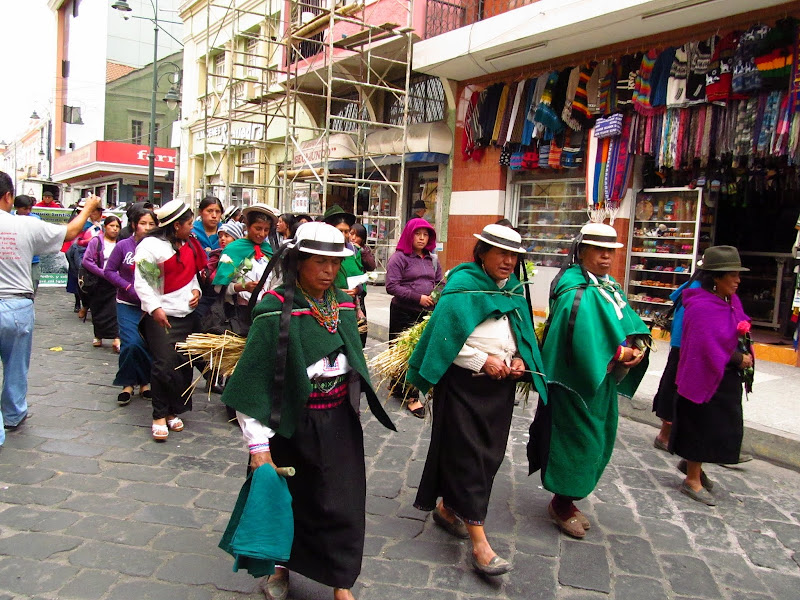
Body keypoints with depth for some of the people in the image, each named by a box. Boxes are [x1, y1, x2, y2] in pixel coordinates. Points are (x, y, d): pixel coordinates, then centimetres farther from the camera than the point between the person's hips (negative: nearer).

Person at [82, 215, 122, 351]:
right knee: (98, 310, 12)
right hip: (99, 282, 0)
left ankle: (116, 339, -16)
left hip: (116, 283, 0)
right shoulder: (96, 241, -1)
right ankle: (98, 336, 30)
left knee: (115, 310, -12)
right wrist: (103, 273, -15)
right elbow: (87, 260, -9)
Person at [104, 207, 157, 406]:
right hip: (128, 305, -1)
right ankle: (128, 384, 10)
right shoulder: (124, 246, -5)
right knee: (131, 344, -10)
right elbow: (109, 271, 0)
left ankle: (144, 382, 25)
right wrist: (128, 287, -11)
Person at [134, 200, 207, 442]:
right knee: (164, 365, -10)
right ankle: (159, 417, 2)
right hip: (161, 315, -7)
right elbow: (141, 281, -13)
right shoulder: (152, 245, -10)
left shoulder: (189, 244, 12)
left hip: (185, 313, 7)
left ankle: (174, 411, 21)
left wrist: (196, 289, 5)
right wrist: (154, 308, -21)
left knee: (184, 364, 8)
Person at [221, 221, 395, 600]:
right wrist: (258, 444, -19)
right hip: (292, 422, -4)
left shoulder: (343, 305, 1)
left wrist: (357, 402, 19)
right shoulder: (275, 311, -17)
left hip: (340, 421, 4)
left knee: (342, 504, 7)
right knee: (285, 498, 15)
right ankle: (281, 566, 41)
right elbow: (254, 377, -18)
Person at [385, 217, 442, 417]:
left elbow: (440, 283, 21)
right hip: (404, 313, -6)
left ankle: (398, 387, 24)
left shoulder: (432, 259, 14)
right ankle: (411, 396, 2)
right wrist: (418, 297, -17)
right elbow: (391, 286, -14)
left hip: (426, 313, 6)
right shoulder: (399, 257, -6)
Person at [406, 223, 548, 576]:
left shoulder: (514, 289, 10)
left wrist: (519, 360, -3)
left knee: (489, 454, 14)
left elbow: (524, 334, 16)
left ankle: (448, 508, 34)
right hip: (463, 383, -7)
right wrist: (483, 360, -18)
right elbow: (446, 336, -16)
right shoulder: (462, 285, -11)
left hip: (501, 383, 7)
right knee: (468, 454, -4)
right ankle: (478, 542, 0)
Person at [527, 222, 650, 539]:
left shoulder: (610, 287, 10)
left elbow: (632, 324, 6)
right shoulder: (578, 293, -19)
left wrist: (637, 348, -13)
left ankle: (566, 500, 32)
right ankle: (561, 504, 20)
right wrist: (618, 353, -23)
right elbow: (581, 338, -31)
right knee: (577, 441, 1)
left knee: (597, 441, 17)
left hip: (601, 382, 9)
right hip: (577, 383, -9)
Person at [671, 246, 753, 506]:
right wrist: (738, 359, -12)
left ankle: (692, 463, 37)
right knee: (702, 426, 3)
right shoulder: (701, 307, -23)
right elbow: (708, 347, -24)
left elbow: (742, 326, 18)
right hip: (704, 376, -9)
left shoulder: (732, 301, 4)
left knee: (725, 427, 16)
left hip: (726, 378, 9)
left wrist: (746, 350, 0)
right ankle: (692, 480, 19)